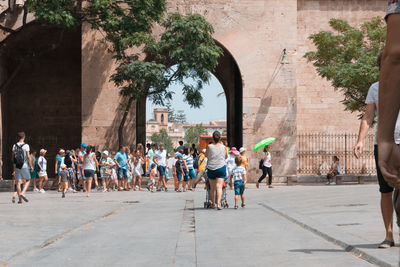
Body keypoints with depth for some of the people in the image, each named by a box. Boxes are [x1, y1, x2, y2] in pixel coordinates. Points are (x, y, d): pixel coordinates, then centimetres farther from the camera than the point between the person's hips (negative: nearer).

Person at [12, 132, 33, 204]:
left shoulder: (14, 146, 6)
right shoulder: (26, 146, -7)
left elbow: (12, 157, 12)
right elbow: (28, 156, -10)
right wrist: (31, 166, -3)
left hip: (17, 166, 4)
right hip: (24, 166, -4)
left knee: (18, 182, 5)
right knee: (27, 181, 9)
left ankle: (20, 199, 4)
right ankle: (22, 193, -12)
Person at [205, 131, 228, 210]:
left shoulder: (209, 146, -8)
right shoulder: (223, 147, -5)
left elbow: (206, 155, 7)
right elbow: (226, 157, 12)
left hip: (211, 168, 1)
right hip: (221, 168, -1)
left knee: (212, 187, 13)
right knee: (219, 186, -5)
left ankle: (213, 204, 24)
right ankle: (218, 203, -20)